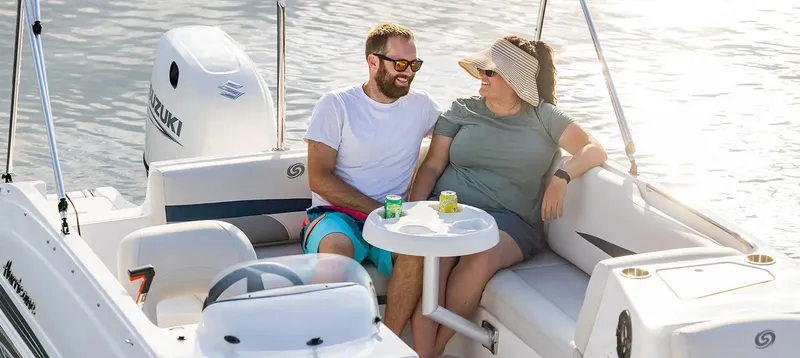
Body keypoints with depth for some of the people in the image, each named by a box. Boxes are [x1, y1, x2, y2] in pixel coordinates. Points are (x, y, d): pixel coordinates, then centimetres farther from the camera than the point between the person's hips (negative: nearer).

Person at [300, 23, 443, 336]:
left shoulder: (421, 105, 10)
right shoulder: (336, 105, 0)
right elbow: (319, 179, -6)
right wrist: (379, 210, -14)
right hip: (337, 214, -2)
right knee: (336, 247, -38)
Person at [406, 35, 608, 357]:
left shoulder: (543, 116, 11)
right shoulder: (462, 111, 15)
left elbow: (595, 151, 3)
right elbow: (432, 165, 10)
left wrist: (562, 177, -18)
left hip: (509, 219, -1)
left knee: (479, 260, -37)